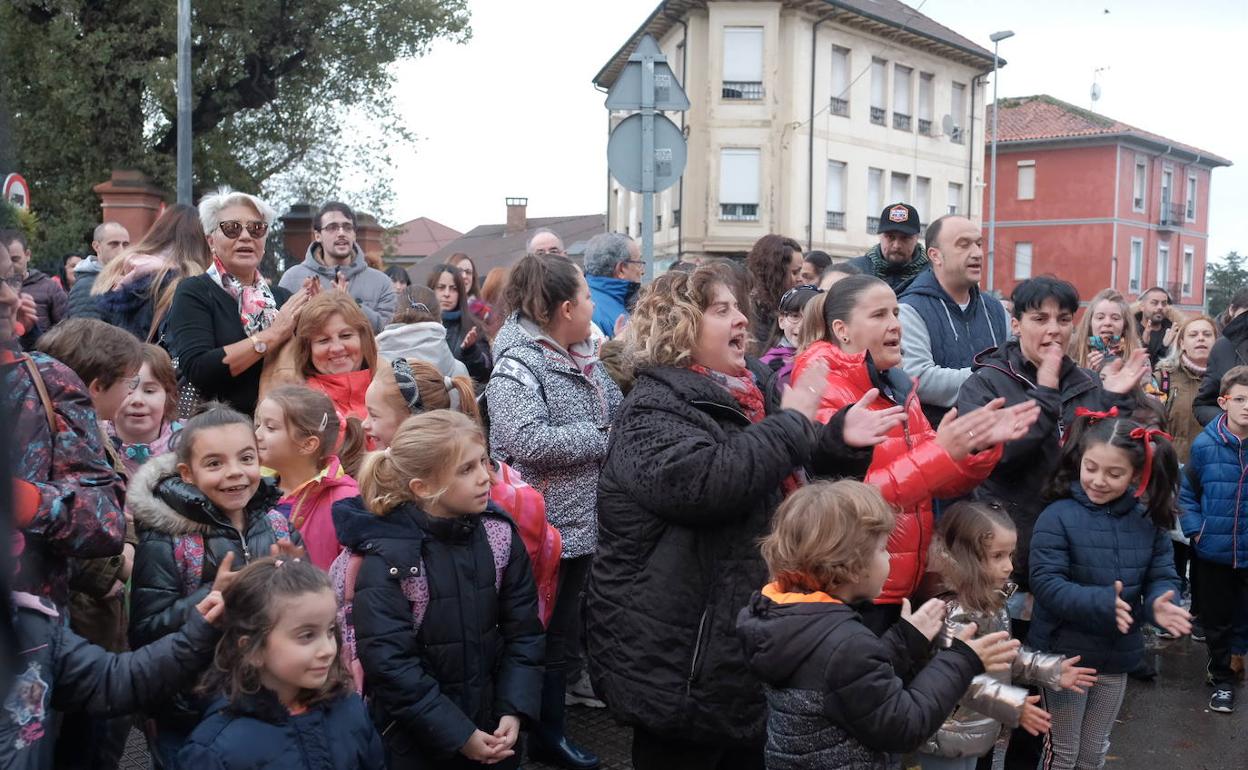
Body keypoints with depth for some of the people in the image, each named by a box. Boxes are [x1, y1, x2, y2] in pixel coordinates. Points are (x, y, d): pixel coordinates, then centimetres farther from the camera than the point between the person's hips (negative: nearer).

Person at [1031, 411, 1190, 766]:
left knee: (1095, 751, 22)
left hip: (1118, 656, 4)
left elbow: (1162, 577, -1)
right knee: (1064, 750, 13)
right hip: (1065, 654, -4)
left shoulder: (1149, 521, -2)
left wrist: (1159, 603, -24)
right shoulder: (1058, 516, -17)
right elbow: (1045, 582, -22)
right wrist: (1101, 603, -36)